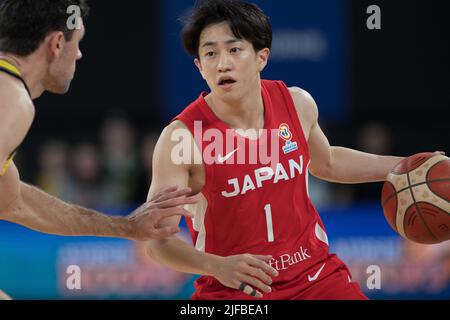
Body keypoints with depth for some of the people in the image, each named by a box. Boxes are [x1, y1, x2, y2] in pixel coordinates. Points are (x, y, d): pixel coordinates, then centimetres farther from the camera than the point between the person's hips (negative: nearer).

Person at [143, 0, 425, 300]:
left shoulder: (297, 103, -2)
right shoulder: (182, 136, -17)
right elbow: (158, 239, -21)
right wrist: (218, 266, -38)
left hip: (314, 275, 4)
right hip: (232, 291, -4)